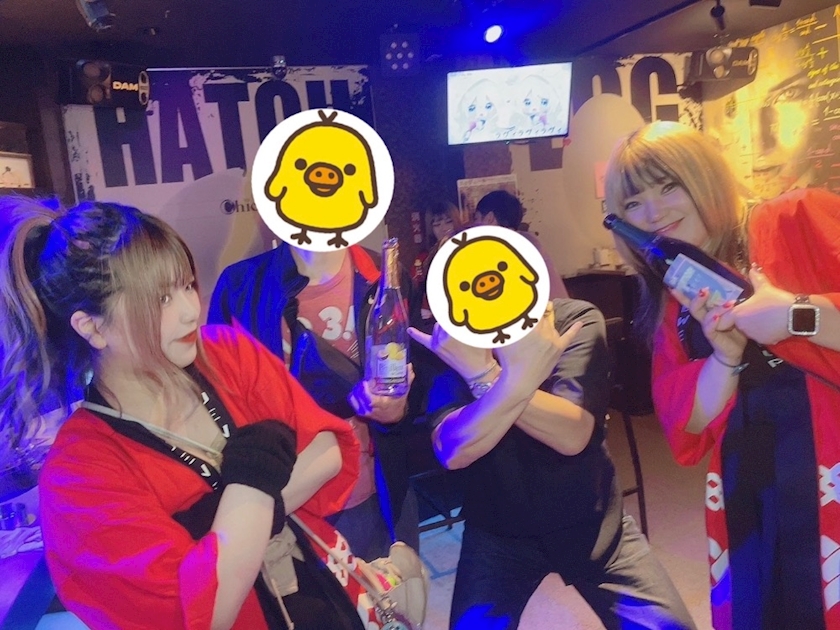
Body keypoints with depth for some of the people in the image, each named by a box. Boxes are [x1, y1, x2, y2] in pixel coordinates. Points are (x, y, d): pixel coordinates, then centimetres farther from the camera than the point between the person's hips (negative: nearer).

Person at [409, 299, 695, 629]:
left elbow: (572, 435, -26)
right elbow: (453, 451, -29)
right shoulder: (446, 340, -15)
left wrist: (481, 373, -36)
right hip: (497, 529, 0)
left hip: (589, 519, 1)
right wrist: (517, 376, -44)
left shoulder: (575, 320, -15)